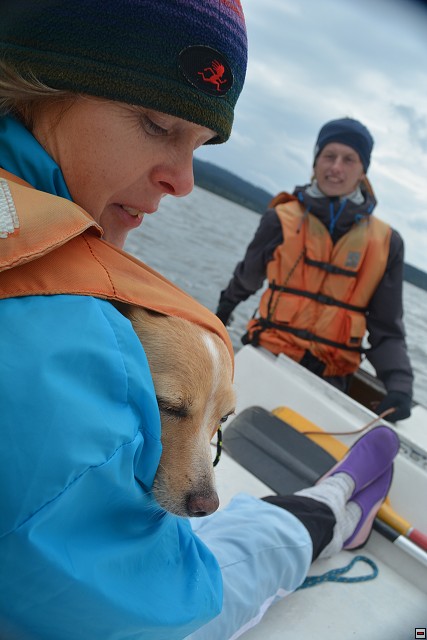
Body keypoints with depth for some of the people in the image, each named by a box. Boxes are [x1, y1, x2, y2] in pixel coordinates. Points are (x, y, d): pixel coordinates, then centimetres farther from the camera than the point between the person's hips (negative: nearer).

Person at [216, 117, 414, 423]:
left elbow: (386, 330, 3)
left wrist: (401, 383, -14)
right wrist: (224, 309, 34)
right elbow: (247, 278, 18)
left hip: (330, 376, 1)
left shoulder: (386, 243, 1)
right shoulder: (282, 220, -2)